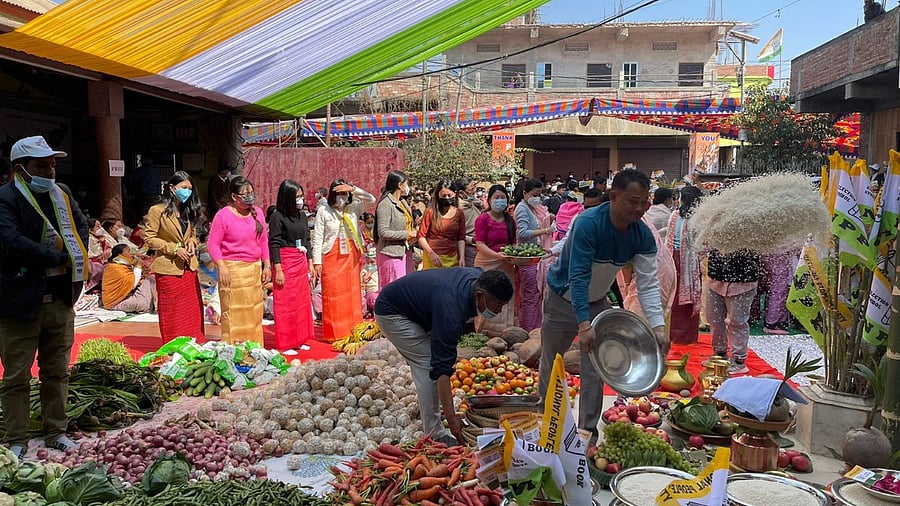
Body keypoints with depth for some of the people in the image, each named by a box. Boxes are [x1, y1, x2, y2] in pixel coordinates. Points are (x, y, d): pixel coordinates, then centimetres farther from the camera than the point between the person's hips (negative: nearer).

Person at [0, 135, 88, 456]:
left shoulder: (62, 194, 10)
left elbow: (81, 228, 14)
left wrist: (77, 258, -5)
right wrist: (58, 258, -18)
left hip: (60, 299, 6)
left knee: (57, 372, 14)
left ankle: (56, 433, 25)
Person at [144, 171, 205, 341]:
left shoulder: (189, 211, 12)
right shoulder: (158, 211, -8)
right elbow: (149, 238, -9)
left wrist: (192, 242, 1)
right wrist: (174, 249, -16)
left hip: (189, 268, 6)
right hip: (169, 270, -6)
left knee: (193, 312, 8)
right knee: (172, 314, 3)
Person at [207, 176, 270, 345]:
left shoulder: (257, 212, 10)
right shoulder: (223, 215, -7)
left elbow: (263, 240, 16)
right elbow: (212, 244, -7)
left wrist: (267, 266, 12)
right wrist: (221, 267, -16)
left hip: (255, 268, 6)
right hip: (233, 269, -6)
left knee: (254, 312, 8)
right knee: (234, 313, -4)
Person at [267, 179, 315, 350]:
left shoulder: (302, 216, 11)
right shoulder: (277, 217, -9)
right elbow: (274, 244, -12)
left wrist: (310, 264, 13)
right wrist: (278, 270, -16)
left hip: (302, 263, 7)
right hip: (286, 264, -7)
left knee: (302, 302, 11)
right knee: (286, 304, -2)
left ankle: (299, 339, 22)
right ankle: (285, 343, 7)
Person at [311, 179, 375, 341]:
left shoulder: (353, 208, 6)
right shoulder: (323, 211, -2)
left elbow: (371, 200, -5)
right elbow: (318, 238, -3)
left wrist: (353, 189, -15)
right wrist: (317, 261, -9)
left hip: (351, 256, 3)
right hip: (331, 257, -3)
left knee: (352, 294, 7)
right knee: (332, 295, -1)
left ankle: (352, 331, 15)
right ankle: (333, 334, 5)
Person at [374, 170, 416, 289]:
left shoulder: (403, 202, 14)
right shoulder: (385, 204, -14)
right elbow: (383, 232, -20)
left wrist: (415, 230, 5)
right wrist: (407, 234, -15)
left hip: (405, 252, 8)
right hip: (391, 254, -8)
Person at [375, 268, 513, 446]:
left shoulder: (480, 278, -15)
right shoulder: (451, 309, -38)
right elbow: (442, 368, -38)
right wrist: (451, 418, -40)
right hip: (391, 312, -9)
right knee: (428, 365, -15)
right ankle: (435, 436, -8)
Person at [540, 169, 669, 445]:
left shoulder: (643, 236, -16)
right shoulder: (588, 224, -33)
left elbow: (648, 284, -17)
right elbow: (578, 277, -37)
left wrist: (659, 327, -29)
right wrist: (584, 324, -46)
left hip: (597, 302, 4)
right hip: (563, 299, -4)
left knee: (595, 369, 3)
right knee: (551, 363, 11)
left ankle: (589, 431, 17)